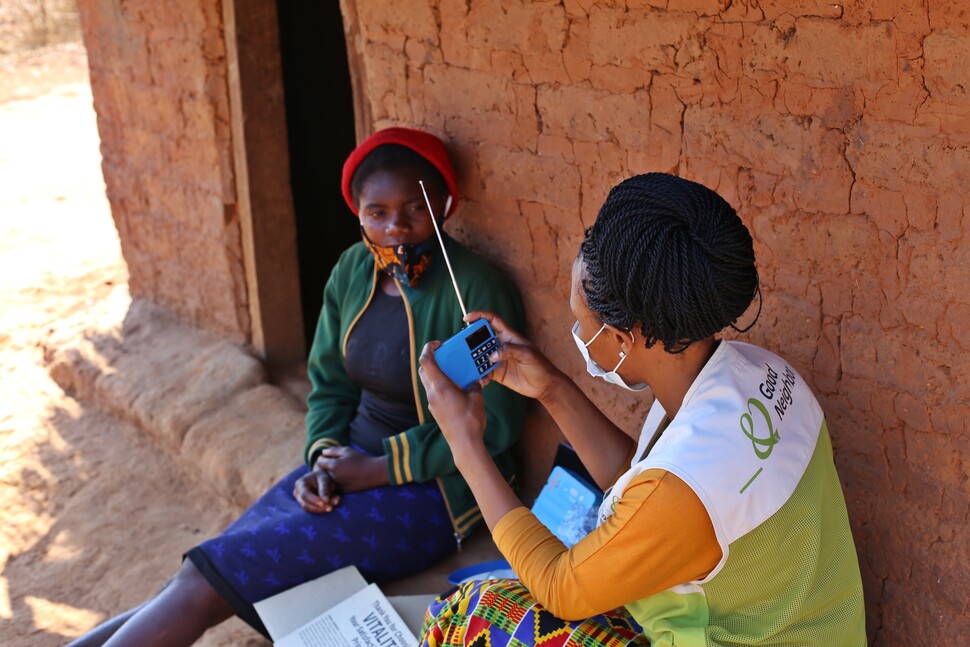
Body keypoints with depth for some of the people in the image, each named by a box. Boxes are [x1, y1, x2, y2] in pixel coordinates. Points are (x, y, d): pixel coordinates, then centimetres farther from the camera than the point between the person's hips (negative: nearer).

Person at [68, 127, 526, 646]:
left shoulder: (475, 290, -17)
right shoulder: (353, 270, 4)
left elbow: (495, 422, -17)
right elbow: (329, 383, 11)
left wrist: (381, 468, -16)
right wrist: (324, 459, -8)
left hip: (430, 489, -6)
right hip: (357, 461, 7)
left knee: (205, 584, -14)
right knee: (210, 570, -7)